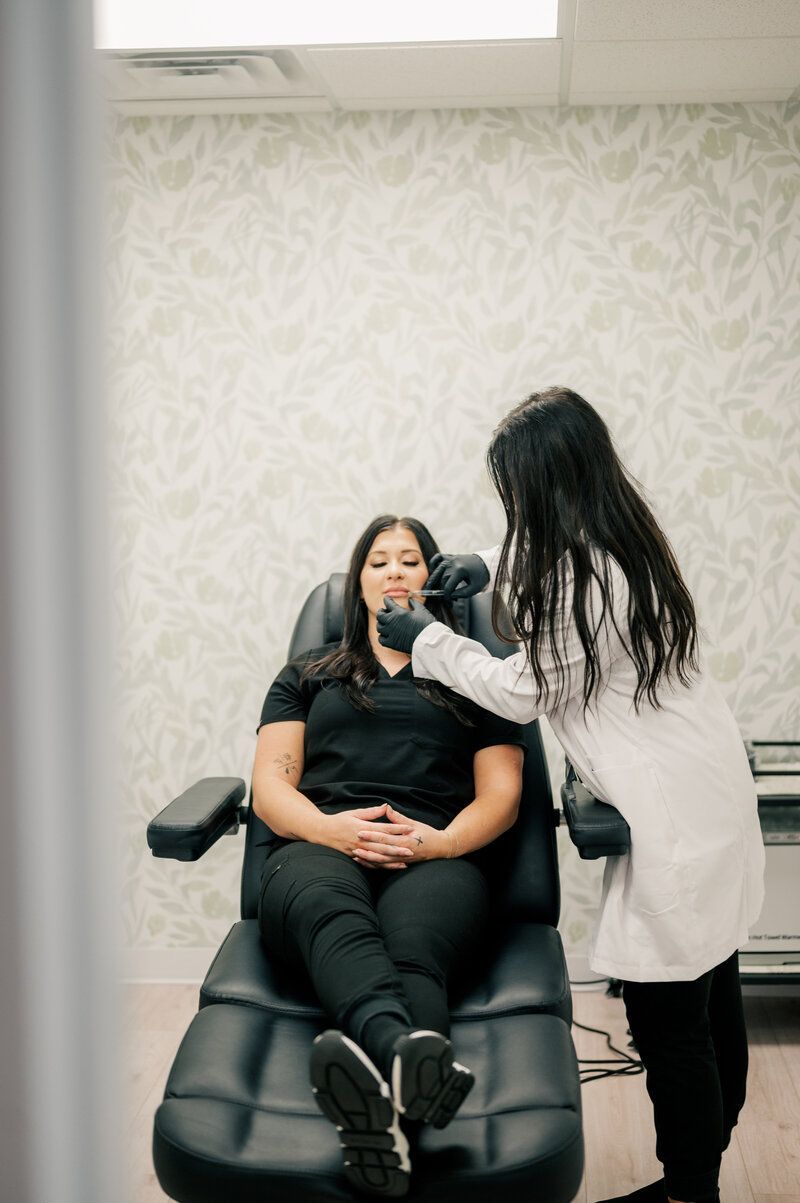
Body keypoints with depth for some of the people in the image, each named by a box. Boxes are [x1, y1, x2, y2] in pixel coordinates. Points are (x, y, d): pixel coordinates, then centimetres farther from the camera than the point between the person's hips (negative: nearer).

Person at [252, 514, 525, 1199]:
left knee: (413, 950, -39)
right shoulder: (308, 675, 31)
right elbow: (270, 783, 17)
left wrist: (441, 841, -8)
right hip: (319, 848, 0)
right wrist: (328, 828, -7)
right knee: (333, 915, -41)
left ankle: (386, 1110, -70)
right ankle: (415, 1064, -71)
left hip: (437, 857, 0)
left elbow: (501, 796, 16)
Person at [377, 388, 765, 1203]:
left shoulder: (584, 582, -23)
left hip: (674, 817, -10)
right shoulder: (623, 538, 6)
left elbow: (521, 692, -11)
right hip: (709, 795, 10)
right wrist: (490, 565, 16)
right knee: (710, 997, 19)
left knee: (668, 1020, 1)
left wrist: (426, 641, 0)